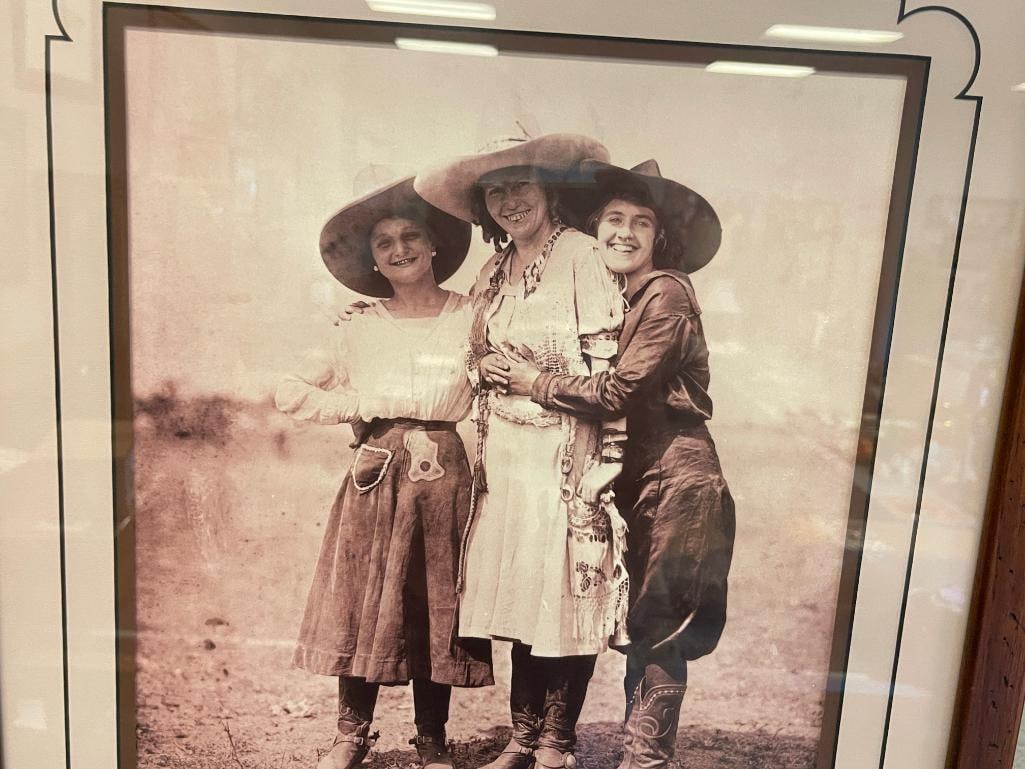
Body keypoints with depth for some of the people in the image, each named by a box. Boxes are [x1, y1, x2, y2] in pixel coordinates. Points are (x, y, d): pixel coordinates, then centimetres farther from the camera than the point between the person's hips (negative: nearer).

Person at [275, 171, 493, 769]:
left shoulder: (470, 319, 3)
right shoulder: (359, 328, 7)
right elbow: (290, 392, 5)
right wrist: (362, 407, -4)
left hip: (446, 479, -1)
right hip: (375, 476, 1)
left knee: (436, 608, 7)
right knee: (362, 605, 6)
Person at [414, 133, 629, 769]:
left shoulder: (581, 253, -6)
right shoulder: (496, 269, 16)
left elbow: (605, 365, -11)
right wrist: (483, 365, 8)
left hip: (565, 448, -6)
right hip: (505, 452, 7)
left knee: (565, 592, 0)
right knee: (517, 594, 11)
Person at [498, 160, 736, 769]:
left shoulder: (666, 293, -14)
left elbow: (619, 392, -18)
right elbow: (606, 385, 11)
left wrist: (537, 383, -8)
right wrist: (532, 375, -1)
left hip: (675, 480, -8)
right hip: (638, 477, 8)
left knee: (656, 629, 0)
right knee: (641, 625, 15)